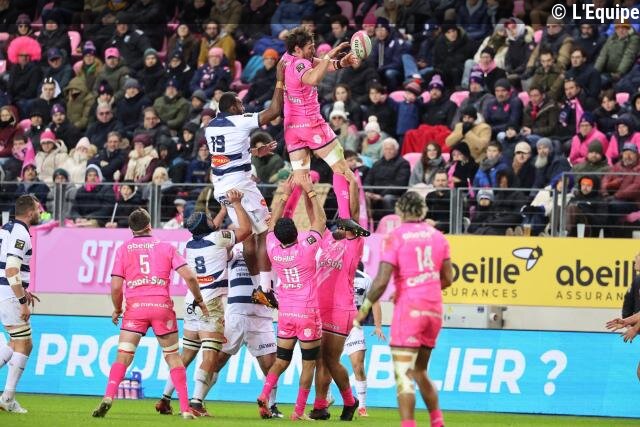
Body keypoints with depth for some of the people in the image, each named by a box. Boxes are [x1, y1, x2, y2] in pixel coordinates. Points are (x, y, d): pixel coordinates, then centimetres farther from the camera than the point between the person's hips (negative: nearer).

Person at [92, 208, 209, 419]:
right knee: (173, 356, 11)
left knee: (122, 358, 0)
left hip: (135, 307, -1)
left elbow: (116, 286, 2)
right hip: (162, 306, 1)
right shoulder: (166, 246, 10)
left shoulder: (124, 249, 8)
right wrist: (199, 301, 16)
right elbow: (189, 277, 2)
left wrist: (117, 310, 19)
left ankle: (108, 397, -22)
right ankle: (185, 408, 7)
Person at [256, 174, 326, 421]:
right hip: (308, 313, -4)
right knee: (309, 363, 4)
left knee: (281, 360, 13)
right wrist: (310, 192, 5)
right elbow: (320, 220, 0)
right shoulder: (306, 247, -15)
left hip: (285, 314, 4)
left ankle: (264, 395, -10)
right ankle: (299, 411, 1)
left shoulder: (273, 250, -5)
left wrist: (285, 195, 16)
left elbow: (273, 223, 13)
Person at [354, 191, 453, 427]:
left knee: (404, 374, -8)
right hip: (434, 310, 6)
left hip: (409, 310, -6)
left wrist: (364, 309, -4)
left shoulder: (395, 237, -7)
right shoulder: (438, 236, 9)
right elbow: (447, 279, 14)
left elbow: (381, 281, -13)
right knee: (420, 372, 20)